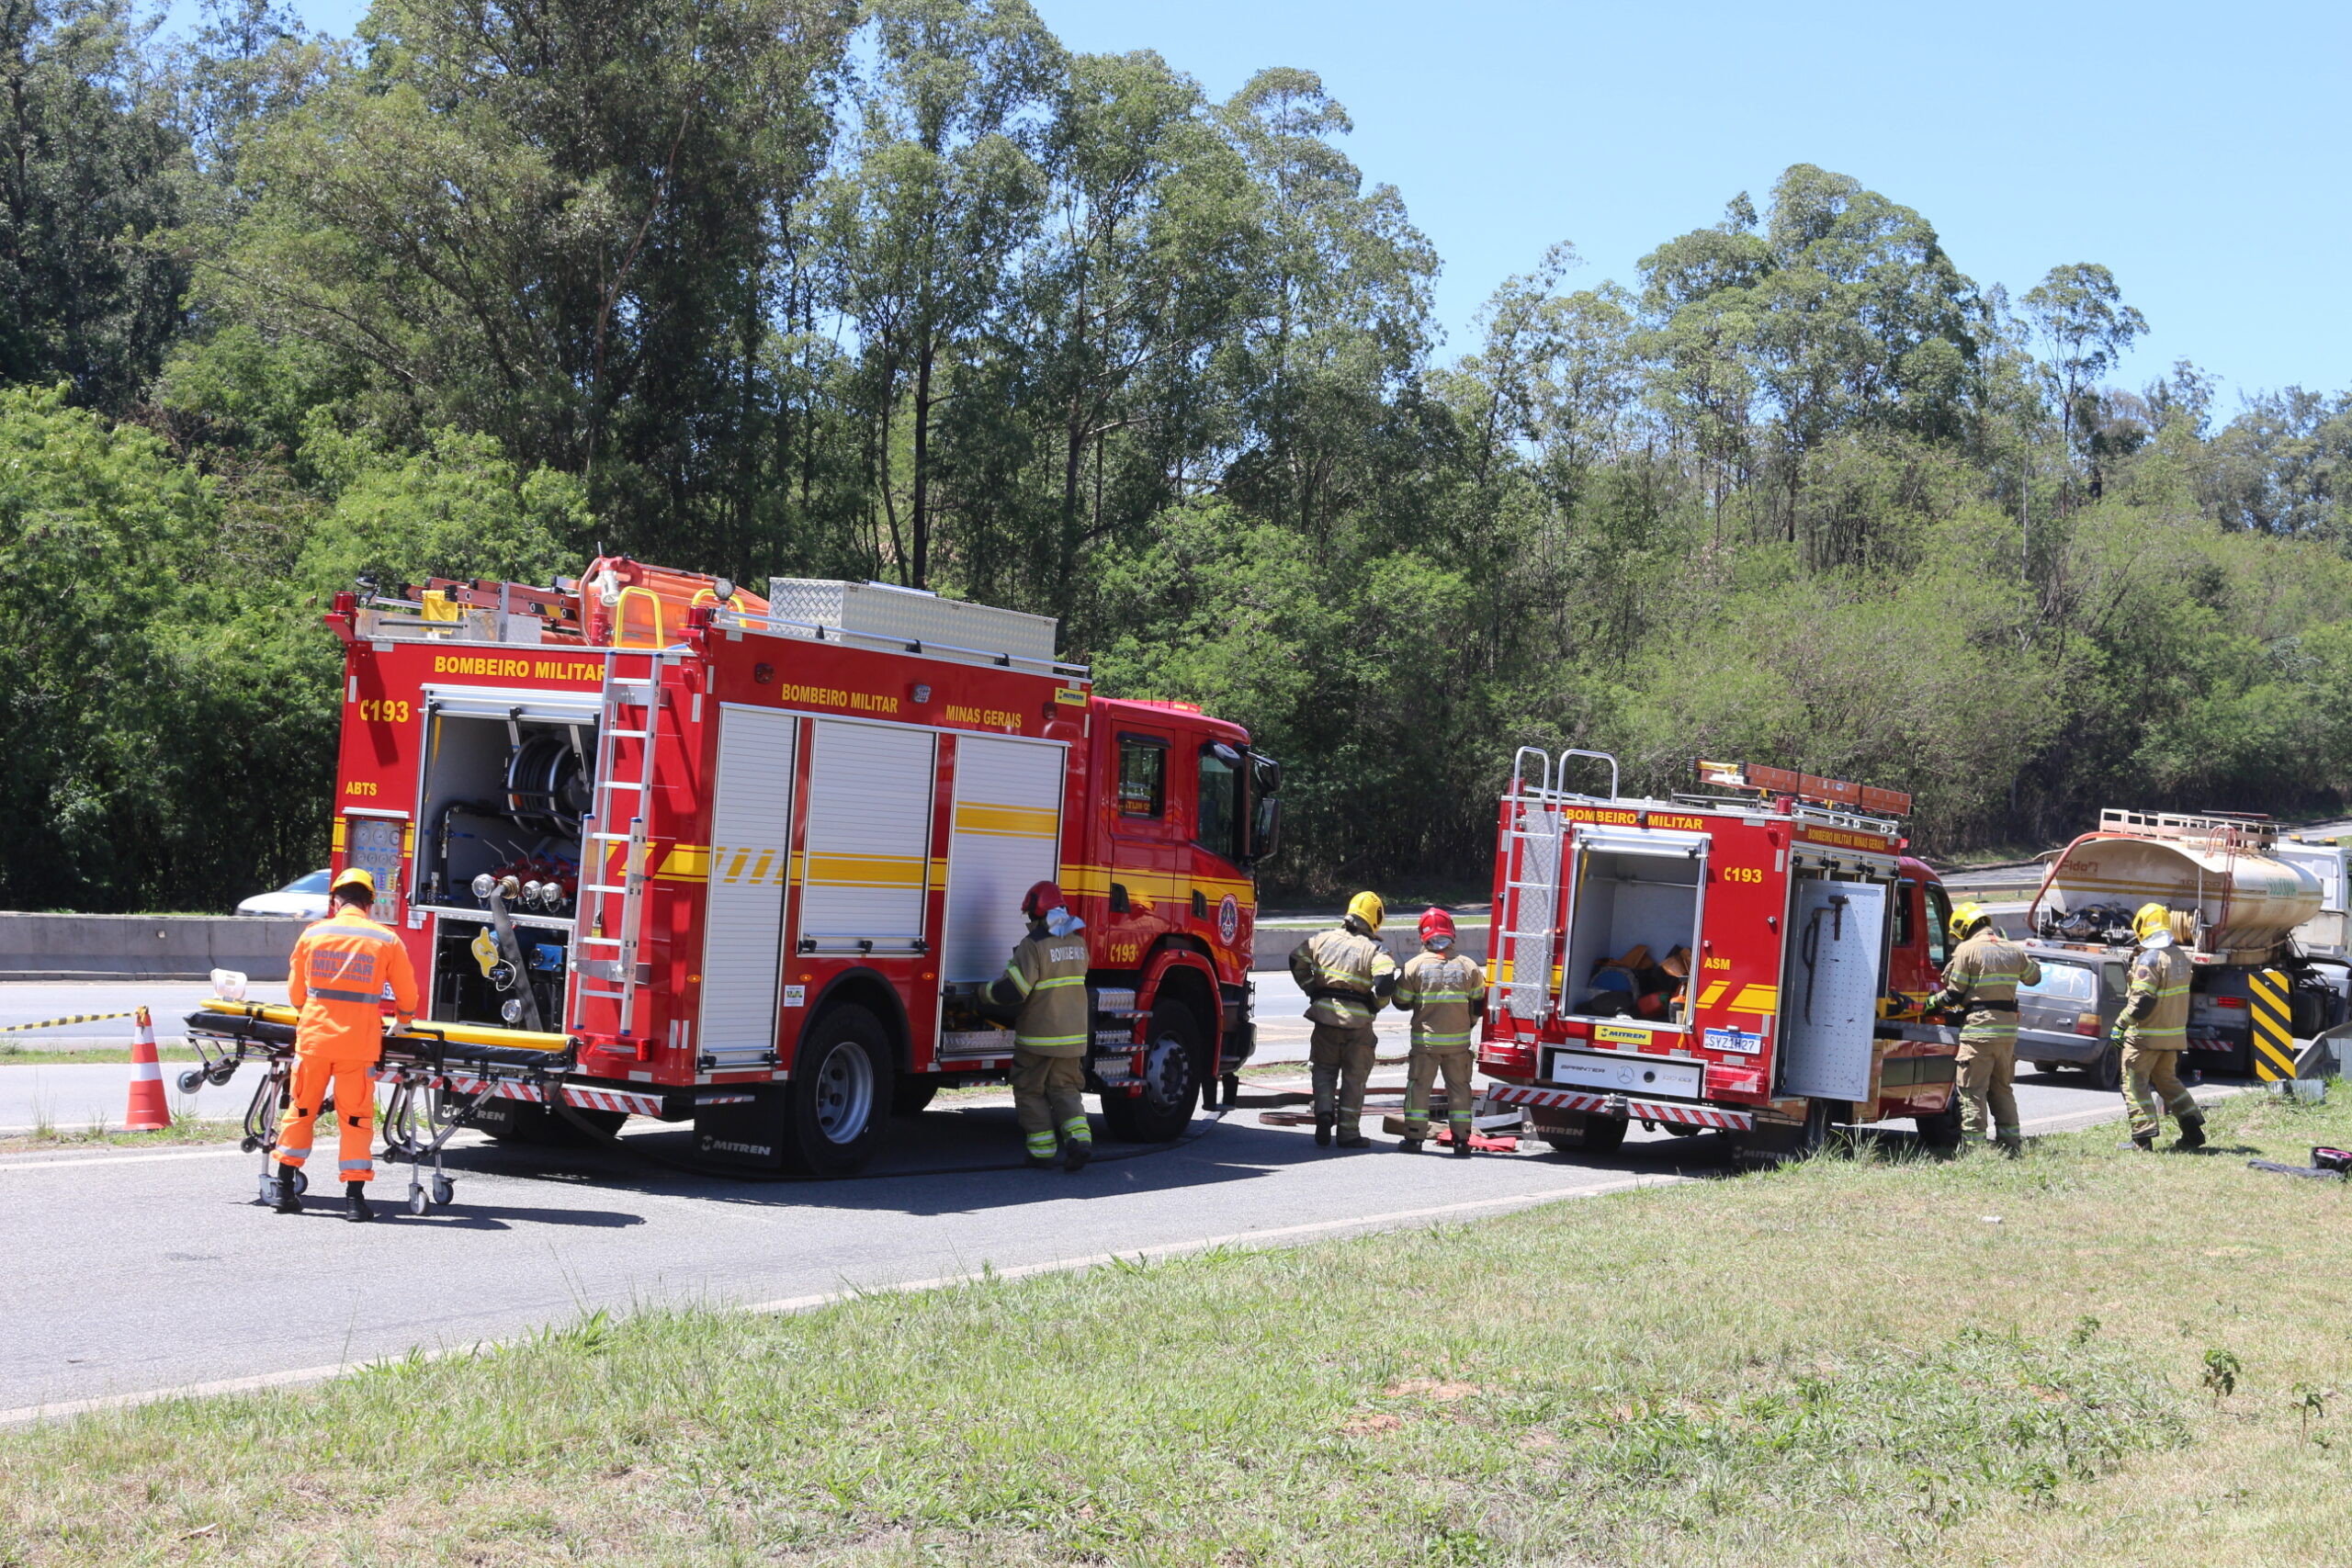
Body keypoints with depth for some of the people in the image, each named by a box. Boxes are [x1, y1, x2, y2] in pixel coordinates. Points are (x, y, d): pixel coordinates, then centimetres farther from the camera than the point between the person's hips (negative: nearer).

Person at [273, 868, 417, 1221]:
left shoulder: (312, 935, 4)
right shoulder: (386, 940, 0)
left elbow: (296, 990, 13)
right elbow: (406, 993, 9)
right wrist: (404, 1021, 30)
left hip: (313, 1036, 1)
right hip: (359, 1042, -1)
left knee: (300, 1108, 13)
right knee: (356, 1115, 3)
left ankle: (285, 1187, 15)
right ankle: (354, 1196, 0)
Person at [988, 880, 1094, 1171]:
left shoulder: (1034, 945, -17)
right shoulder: (1077, 941, 6)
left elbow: (1012, 991, -20)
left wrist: (988, 992, 0)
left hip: (1039, 1036, -6)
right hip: (1073, 1034, 6)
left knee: (1031, 1092, 8)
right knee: (1065, 1089, 15)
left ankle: (1042, 1152, 5)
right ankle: (1080, 1137, -6)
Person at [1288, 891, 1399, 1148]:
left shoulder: (1325, 938, 4)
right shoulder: (1375, 949, -8)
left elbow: (1297, 959, 6)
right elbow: (1386, 980, -22)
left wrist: (1311, 989, 14)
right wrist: (1374, 1003, -3)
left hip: (1325, 1014, 2)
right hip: (1358, 1020, -2)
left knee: (1324, 1069, 18)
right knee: (1354, 1076, 10)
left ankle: (1324, 1111, -6)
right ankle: (1348, 1132, 13)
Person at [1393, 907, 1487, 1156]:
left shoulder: (1414, 966, -7)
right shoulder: (1468, 966, -1)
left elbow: (1402, 1002, 1)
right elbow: (1479, 1004, 8)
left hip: (1425, 1041, -1)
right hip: (1458, 1041, 1)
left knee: (1419, 1085, 7)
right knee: (1459, 1086, 10)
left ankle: (1414, 1138, 3)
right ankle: (1461, 1140, 7)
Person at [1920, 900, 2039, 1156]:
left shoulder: (1967, 950, -8)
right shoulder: (2013, 950, 10)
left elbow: (1954, 994, -7)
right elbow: (2034, 976, 26)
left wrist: (1932, 1003, 10)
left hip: (1978, 1030, -6)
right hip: (2008, 1030, 7)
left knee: (1972, 1091, -2)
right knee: (2002, 1089, 17)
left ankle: (1974, 1145, -6)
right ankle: (2012, 1143, 17)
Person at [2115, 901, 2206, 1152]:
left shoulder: (2150, 959, -19)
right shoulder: (2180, 956, 7)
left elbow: (2142, 1001, -22)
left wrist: (2121, 1023, -14)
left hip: (2146, 1037, -8)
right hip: (2174, 1034, 8)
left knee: (2135, 1084, 0)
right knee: (2167, 1080, 21)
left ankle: (2143, 1138, -5)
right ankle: (2193, 1132, 19)